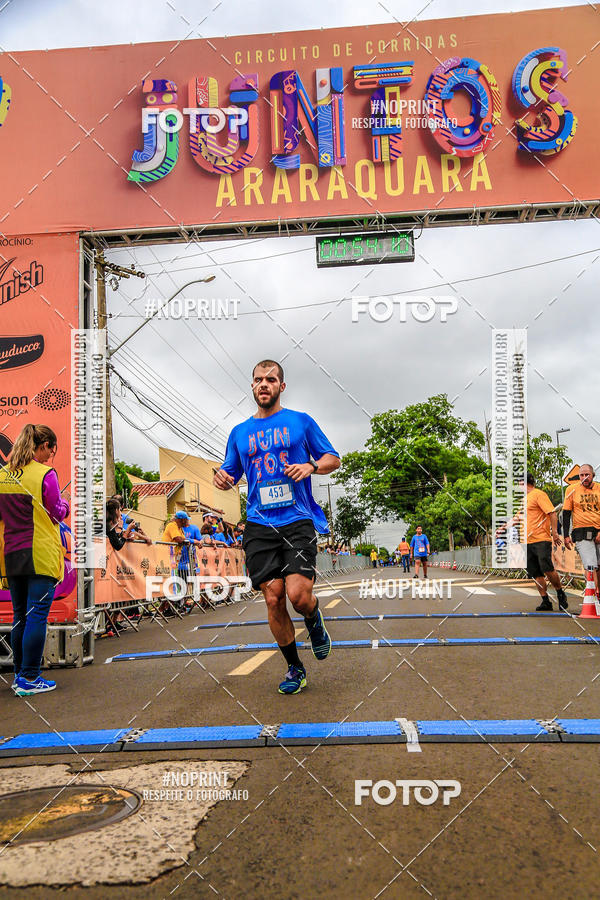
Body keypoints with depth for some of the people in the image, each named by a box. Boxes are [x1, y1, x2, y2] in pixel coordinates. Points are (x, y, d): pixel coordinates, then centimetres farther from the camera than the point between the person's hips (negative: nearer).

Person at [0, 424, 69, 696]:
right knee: (37, 615, -2)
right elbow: (57, 514, -6)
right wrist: (65, 504, 14)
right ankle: (29, 679, 1)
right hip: (41, 555, -6)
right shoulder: (45, 474, -12)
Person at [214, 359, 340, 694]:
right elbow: (231, 473, 22)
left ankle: (314, 619, 21)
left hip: (298, 519, -3)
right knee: (273, 598, -2)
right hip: (259, 524, 3)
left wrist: (311, 467, -10)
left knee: (298, 594, -17)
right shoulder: (240, 432, 16)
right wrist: (222, 478, -2)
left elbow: (333, 458, 11)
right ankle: (295, 668, 17)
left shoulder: (300, 421, 9)